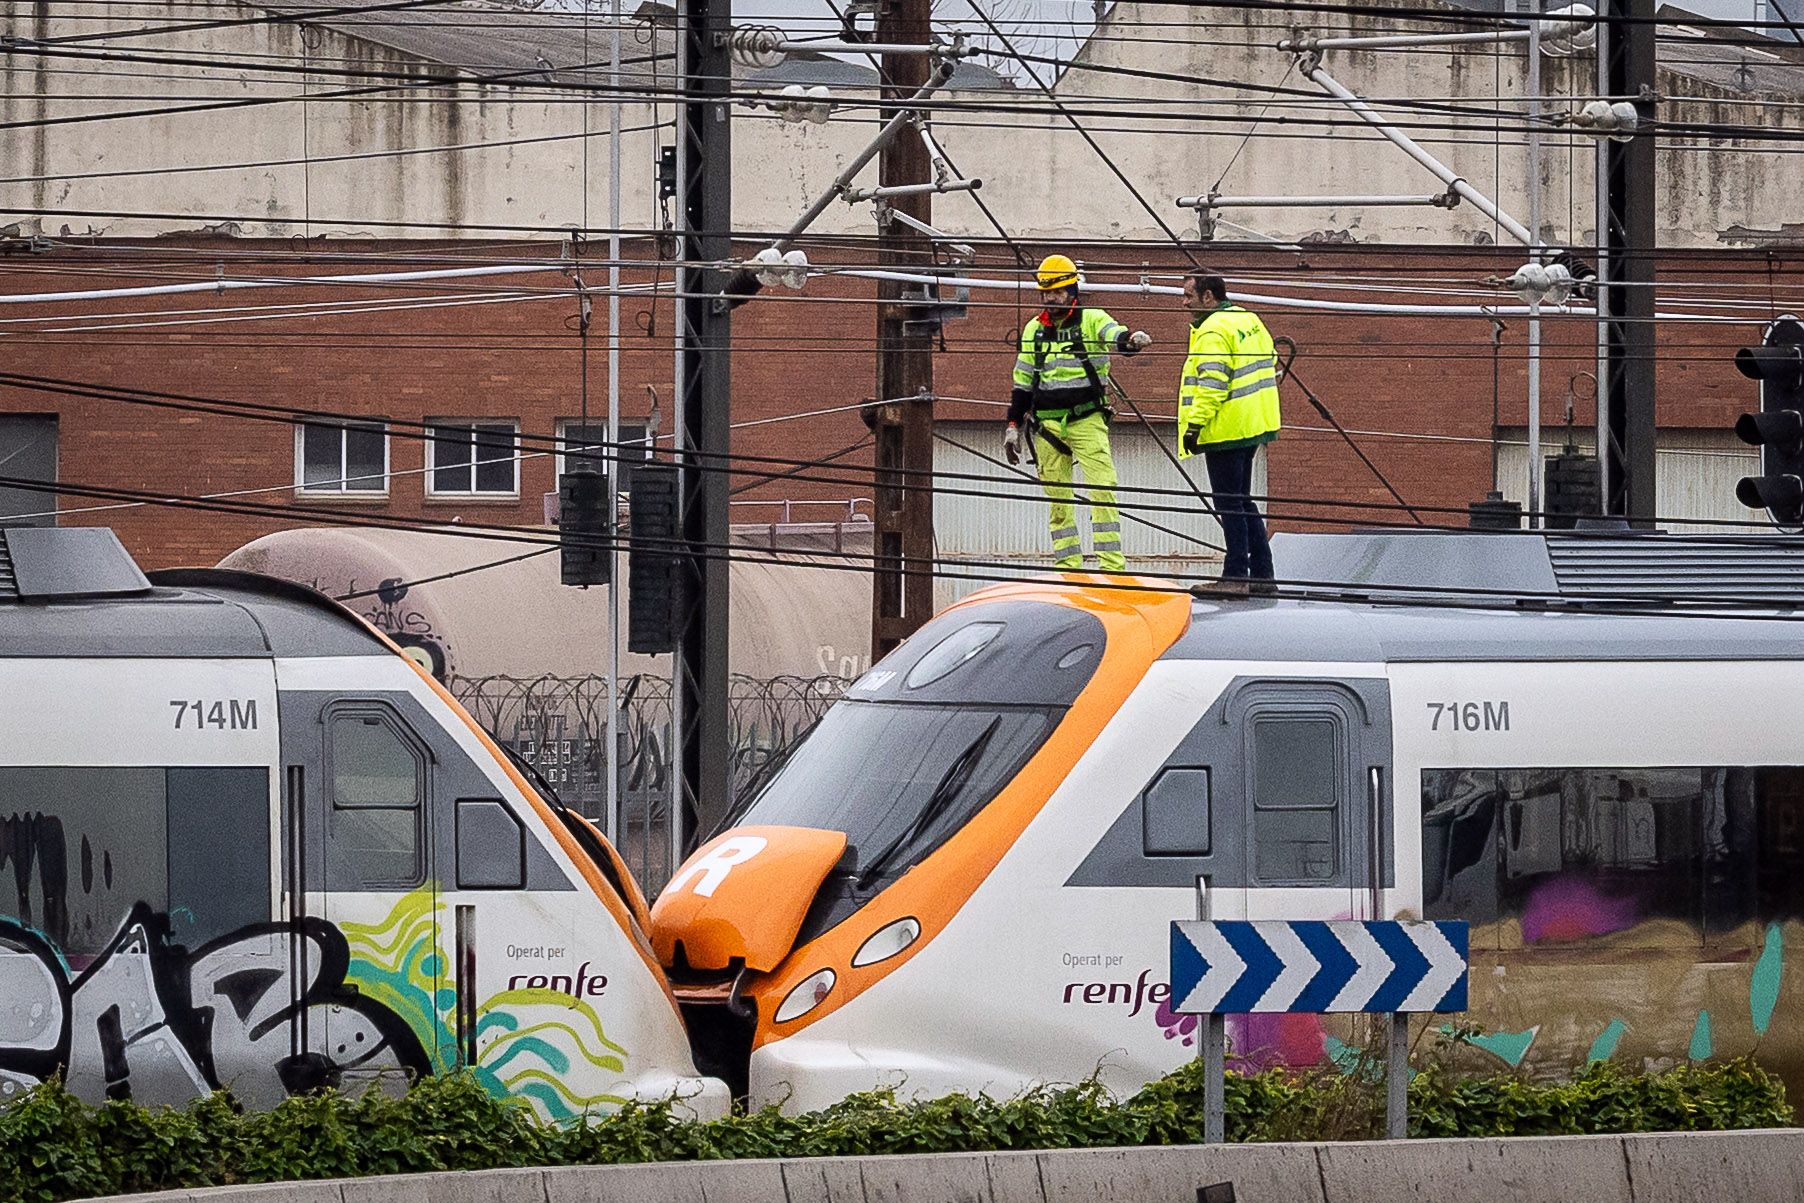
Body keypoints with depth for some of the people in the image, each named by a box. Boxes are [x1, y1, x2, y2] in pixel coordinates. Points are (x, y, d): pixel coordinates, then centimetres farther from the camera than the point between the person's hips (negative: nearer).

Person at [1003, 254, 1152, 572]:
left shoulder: (1091, 320, 0)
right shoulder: (1034, 331, 12)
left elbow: (1115, 337, -21)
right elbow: (1022, 382, 18)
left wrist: (1133, 340, -45)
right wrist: (1013, 426, 15)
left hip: (1087, 419, -4)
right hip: (1047, 424, 4)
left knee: (1103, 490, -13)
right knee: (1057, 498, 4)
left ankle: (1112, 564, -14)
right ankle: (1068, 566, 8)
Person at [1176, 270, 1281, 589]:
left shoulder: (1213, 332, -16)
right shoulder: (1248, 320, 15)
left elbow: (1211, 384, -24)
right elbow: (1268, 364, 23)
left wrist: (1195, 424, -22)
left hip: (1226, 429, -10)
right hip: (1252, 427, 10)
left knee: (1229, 504, -5)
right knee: (1242, 500, 16)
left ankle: (1236, 575, -4)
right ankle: (1261, 573, 16)